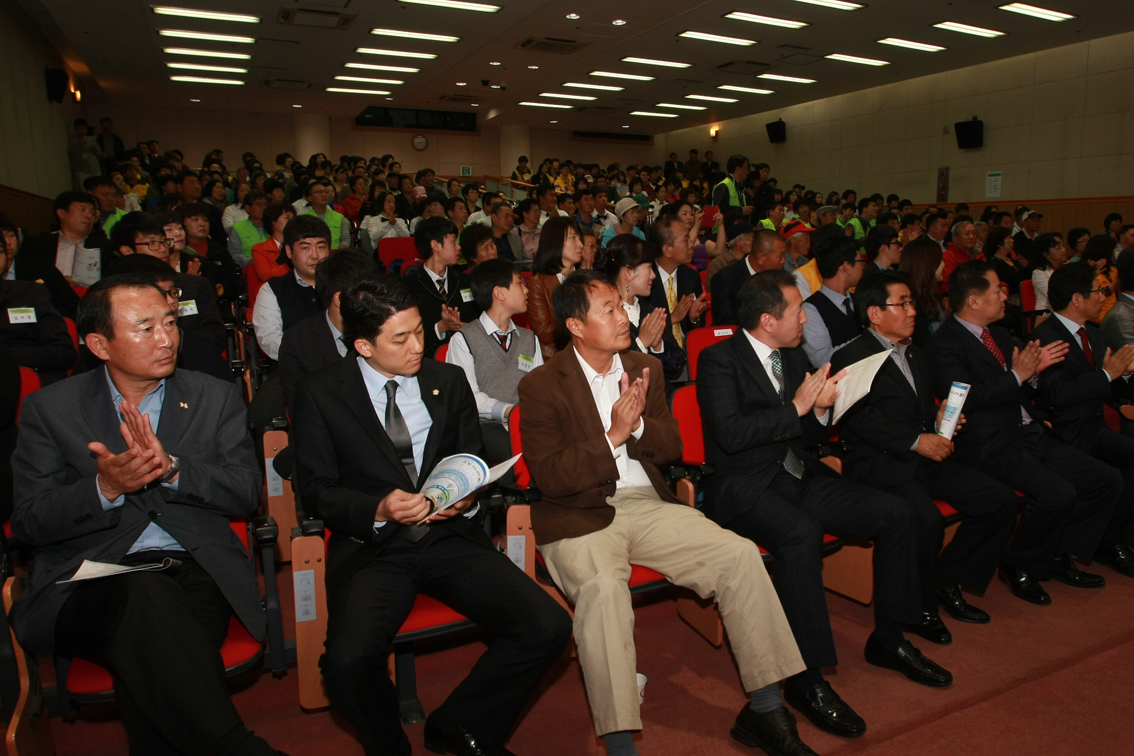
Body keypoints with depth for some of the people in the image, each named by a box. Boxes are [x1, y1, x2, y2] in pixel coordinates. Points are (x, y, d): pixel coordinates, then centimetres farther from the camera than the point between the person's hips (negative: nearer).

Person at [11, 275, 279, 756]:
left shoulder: (216, 399, 13)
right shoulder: (49, 409, 11)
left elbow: (247, 494, 4)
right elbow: (27, 523, 4)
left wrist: (171, 468, -13)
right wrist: (106, 487, -16)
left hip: (196, 572, 1)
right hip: (93, 579, 0)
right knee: (146, 598, -35)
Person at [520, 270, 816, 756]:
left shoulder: (645, 367, 12)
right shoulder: (541, 386, -4)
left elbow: (673, 448, 10)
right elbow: (548, 477, -10)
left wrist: (638, 424, -11)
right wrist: (613, 437, -18)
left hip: (647, 505, 5)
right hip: (579, 517, -4)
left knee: (741, 555, -13)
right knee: (602, 587, -35)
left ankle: (764, 711, 0)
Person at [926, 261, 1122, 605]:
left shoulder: (998, 333, 18)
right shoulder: (944, 344, -12)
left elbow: (1020, 393, 22)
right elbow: (966, 398, -24)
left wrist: (1034, 367, 1)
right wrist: (1018, 375, -17)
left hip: (1031, 434, 10)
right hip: (992, 445, -9)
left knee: (1108, 480, 2)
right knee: (1058, 494, -26)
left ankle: (1058, 555, 17)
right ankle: (1019, 567, -1)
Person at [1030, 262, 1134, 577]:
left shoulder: (1094, 334, 16)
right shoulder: (1045, 336, -13)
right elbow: (1057, 395, -23)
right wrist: (1107, 373, -19)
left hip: (1099, 421, 8)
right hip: (1072, 431, -8)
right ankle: (1108, 541, -6)